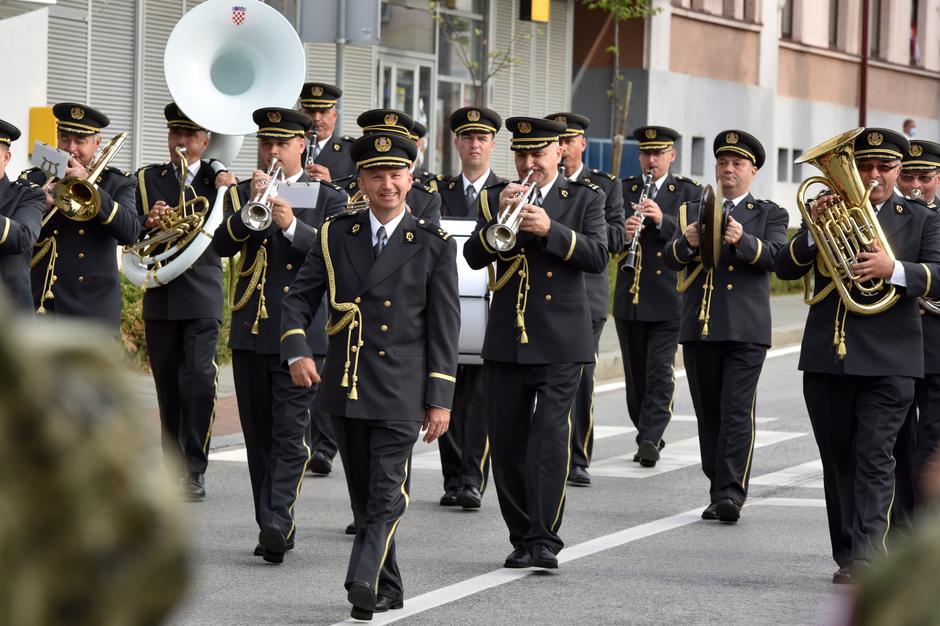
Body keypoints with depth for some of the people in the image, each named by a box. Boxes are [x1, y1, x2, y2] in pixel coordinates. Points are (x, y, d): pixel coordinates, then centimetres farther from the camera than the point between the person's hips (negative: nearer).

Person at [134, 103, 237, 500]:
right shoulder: (147, 179, 12)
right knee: (168, 387, 6)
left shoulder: (217, 179, 7)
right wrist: (148, 223, -16)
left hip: (202, 296, -3)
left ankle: (195, 470, -10)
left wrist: (228, 191, -18)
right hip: (160, 296, 3)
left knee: (199, 379, -14)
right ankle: (173, 466, 16)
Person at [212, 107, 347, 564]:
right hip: (250, 332, 3)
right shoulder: (241, 194, 12)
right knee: (259, 436, 6)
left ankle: (277, 521, -20)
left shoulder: (328, 199, 5)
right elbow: (221, 244, -3)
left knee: (290, 434, -12)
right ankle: (272, 529, 13)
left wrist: (291, 225, -22)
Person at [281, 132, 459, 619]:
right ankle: (387, 589, 21)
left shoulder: (433, 246, -1)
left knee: (388, 492, -14)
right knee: (363, 495, 11)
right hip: (345, 387, 4)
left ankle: (363, 582, -23)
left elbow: (444, 328, -1)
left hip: (400, 391, -4)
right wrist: (296, 352, -11)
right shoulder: (336, 236, 6)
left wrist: (440, 399, -6)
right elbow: (299, 298, 8)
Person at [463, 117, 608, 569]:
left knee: (550, 437, -14)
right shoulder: (495, 198, 10)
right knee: (506, 443, 4)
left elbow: (598, 257, -8)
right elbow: (474, 257, -2)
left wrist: (550, 229, -20)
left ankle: (544, 540, -15)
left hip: (560, 343, -3)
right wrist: (500, 219, -17)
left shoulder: (584, 199, 6)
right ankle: (521, 538, 16)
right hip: (505, 341, 3)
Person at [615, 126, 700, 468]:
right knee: (635, 374, 8)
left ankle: (650, 439, -12)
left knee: (660, 372, -11)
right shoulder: (622, 190, 10)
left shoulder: (689, 192, 4)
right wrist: (623, 233, -21)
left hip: (668, 298, -3)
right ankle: (648, 436, 19)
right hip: (630, 298, 3)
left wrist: (662, 220, -24)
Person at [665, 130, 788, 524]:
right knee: (709, 414, 6)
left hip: (745, 329, -3)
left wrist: (742, 240, -29)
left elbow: (776, 256, -10)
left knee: (737, 411, -12)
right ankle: (718, 491, 13)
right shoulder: (694, 211, 15)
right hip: (699, 327, 3)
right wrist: (688, 242, -22)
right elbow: (671, 259, 2)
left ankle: (732, 493, -16)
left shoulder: (769, 215, 9)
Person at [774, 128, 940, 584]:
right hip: (826, 357, 3)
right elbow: (784, 268, 4)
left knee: (874, 458, -13)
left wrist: (894, 268, -23)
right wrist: (815, 230, -12)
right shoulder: (828, 211, 13)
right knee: (839, 461, 8)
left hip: (889, 360, -3)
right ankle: (847, 553, 16)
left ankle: (865, 555, -19)